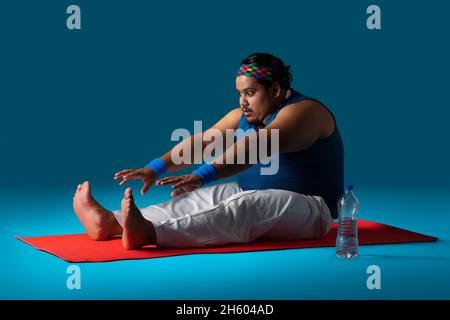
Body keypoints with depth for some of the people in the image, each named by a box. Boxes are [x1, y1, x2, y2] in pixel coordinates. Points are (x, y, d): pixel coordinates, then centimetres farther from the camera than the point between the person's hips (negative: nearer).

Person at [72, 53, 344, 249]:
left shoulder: (304, 111, -18)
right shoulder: (243, 116, 10)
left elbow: (255, 146, -33)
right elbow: (201, 142, 1)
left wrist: (202, 176, -44)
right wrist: (156, 168, -15)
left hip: (308, 210, -8)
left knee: (245, 207, -35)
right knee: (200, 198, -12)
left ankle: (149, 234, -54)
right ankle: (111, 222, -25)